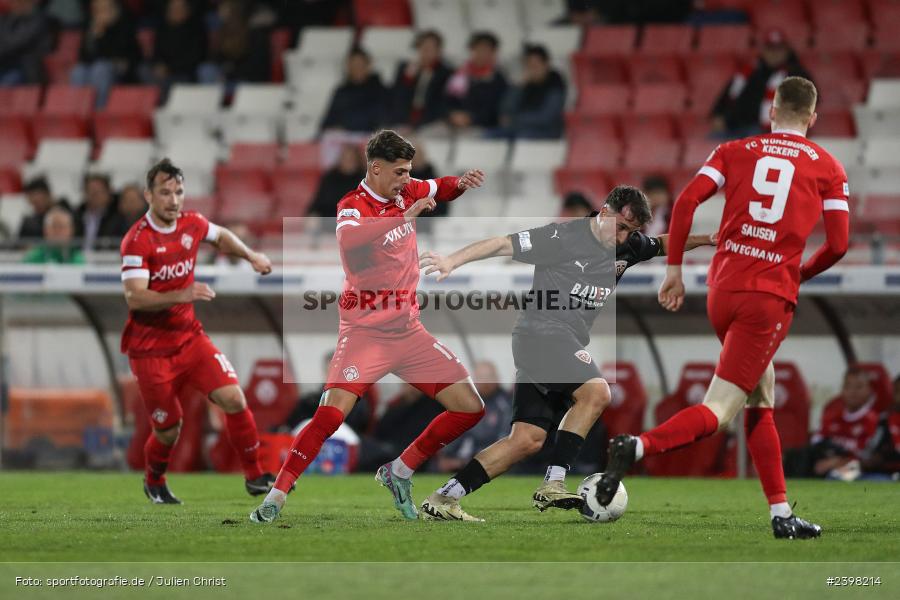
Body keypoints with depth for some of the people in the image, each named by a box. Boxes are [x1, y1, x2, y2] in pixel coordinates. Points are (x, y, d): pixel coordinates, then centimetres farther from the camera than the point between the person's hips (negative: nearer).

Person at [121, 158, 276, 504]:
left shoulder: (192, 225, 1)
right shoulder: (137, 240, -19)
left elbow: (221, 237, 26)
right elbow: (135, 297, -29)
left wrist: (251, 256, 12)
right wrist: (182, 295, -40)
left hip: (189, 336, 5)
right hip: (150, 348, -5)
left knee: (233, 398, -13)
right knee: (169, 429, 2)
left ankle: (254, 477, 0)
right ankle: (154, 483, 34)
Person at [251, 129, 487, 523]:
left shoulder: (404, 192, 5)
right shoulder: (352, 206, -14)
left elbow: (441, 190, 26)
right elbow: (348, 240, -38)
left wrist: (461, 183, 4)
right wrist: (404, 216, -40)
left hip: (408, 330, 7)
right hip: (365, 331, -7)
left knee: (470, 408, 2)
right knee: (331, 414, -24)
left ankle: (399, 473, 16)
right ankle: (276, 497, -14)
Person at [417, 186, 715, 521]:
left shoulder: (628, 246, 12)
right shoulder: (565, 236, -10)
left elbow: (664, 245, 32)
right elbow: (504, 244, -11)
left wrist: (702, 239, 19)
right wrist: (453, 261, -18)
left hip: (567, 344, 8)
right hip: (542, 330, -8)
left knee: (527, 441, 1)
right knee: (596, 392, -27)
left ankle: (443, 499, 1)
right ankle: (552, 485, -27)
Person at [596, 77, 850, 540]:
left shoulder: (735, 151, 11)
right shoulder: (827, 167, 6)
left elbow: (686, 201, -2)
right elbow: (838, 244, 2)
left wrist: (674, 269, 5)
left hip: (721, 289, 4)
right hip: (771, 297, -4)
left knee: (761, 400, 19)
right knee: (717, 412, -7)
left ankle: (781, 514, 18)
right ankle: (637, 448, -33)